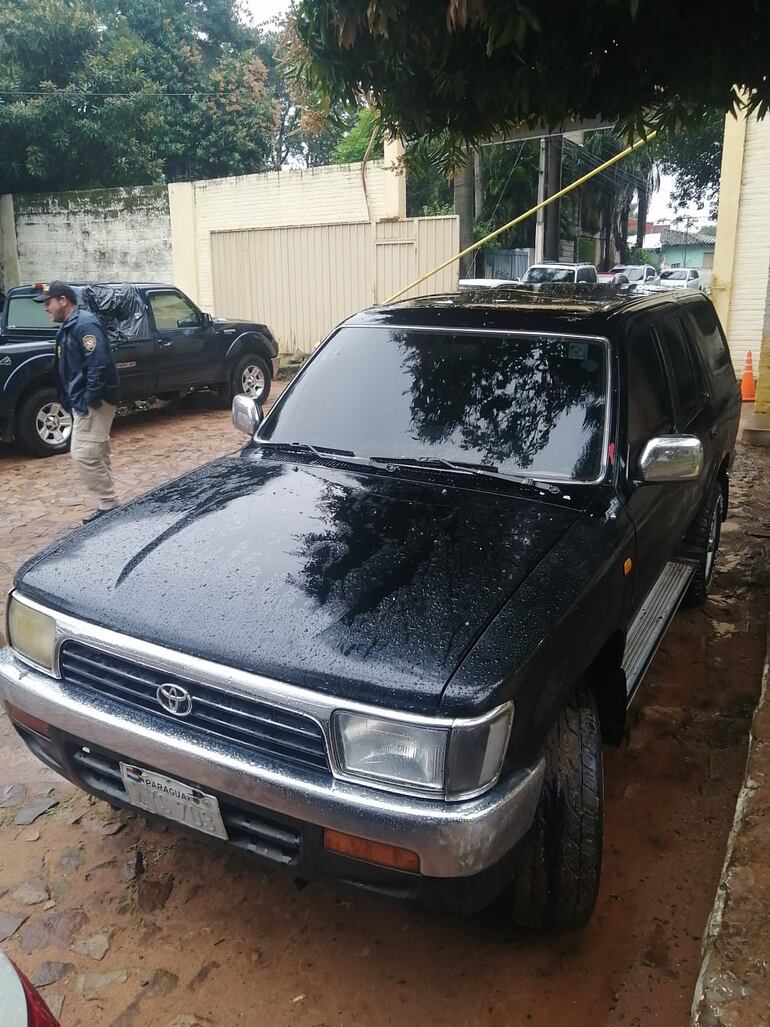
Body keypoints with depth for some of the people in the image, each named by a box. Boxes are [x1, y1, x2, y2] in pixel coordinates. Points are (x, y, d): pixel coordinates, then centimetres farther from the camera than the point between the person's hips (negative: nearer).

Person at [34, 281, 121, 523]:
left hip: (93, 403, -11)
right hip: (82, 402, 11)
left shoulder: (85, 324, -15)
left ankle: (108, 504, -3)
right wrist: (73, 402, 15)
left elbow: (99, 365, -24)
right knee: (96, 455, 13)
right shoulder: (67, 328, 17)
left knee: (83, 455, -12)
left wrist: (89, 401, -24)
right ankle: (107, 503, 20)